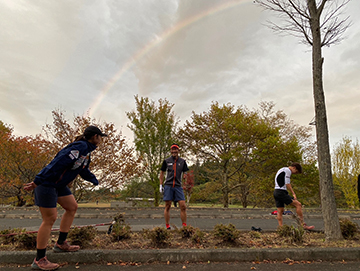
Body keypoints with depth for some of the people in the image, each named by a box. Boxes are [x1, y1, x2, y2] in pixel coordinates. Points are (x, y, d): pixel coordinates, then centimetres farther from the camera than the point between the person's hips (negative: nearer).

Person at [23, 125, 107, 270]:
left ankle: (61, 244, 29)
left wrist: (95, 182, 38)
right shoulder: (80, 147, -22)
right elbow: (58, 163, -28)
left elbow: (83, 170, 26)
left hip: (58, 185, 10)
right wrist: (37, 182, -28)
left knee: (72, 207, 15)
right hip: (47, 183, -10)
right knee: (50, 219, -4)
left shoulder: (86, 149, 11)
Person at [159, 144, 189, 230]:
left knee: (183, 206, -5)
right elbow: (162, 173, 13)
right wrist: (161, 185, 7)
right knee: (167, 206, 1)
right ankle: (167, 226, 10)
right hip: (168, 186, -1)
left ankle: (184, 226, 4)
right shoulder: (166, 161, 7)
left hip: (178, 186, 1)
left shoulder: (182, 161, 9)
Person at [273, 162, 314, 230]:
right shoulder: (288, 170, -5)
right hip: (281, 192, -10)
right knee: (298, 204, -6)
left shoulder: (281, 170, 25)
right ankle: (303, 225, -4)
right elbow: (287, 184, -12)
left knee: (280, 211, 6)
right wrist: (293, 194, -10)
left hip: (276, 192, 10)